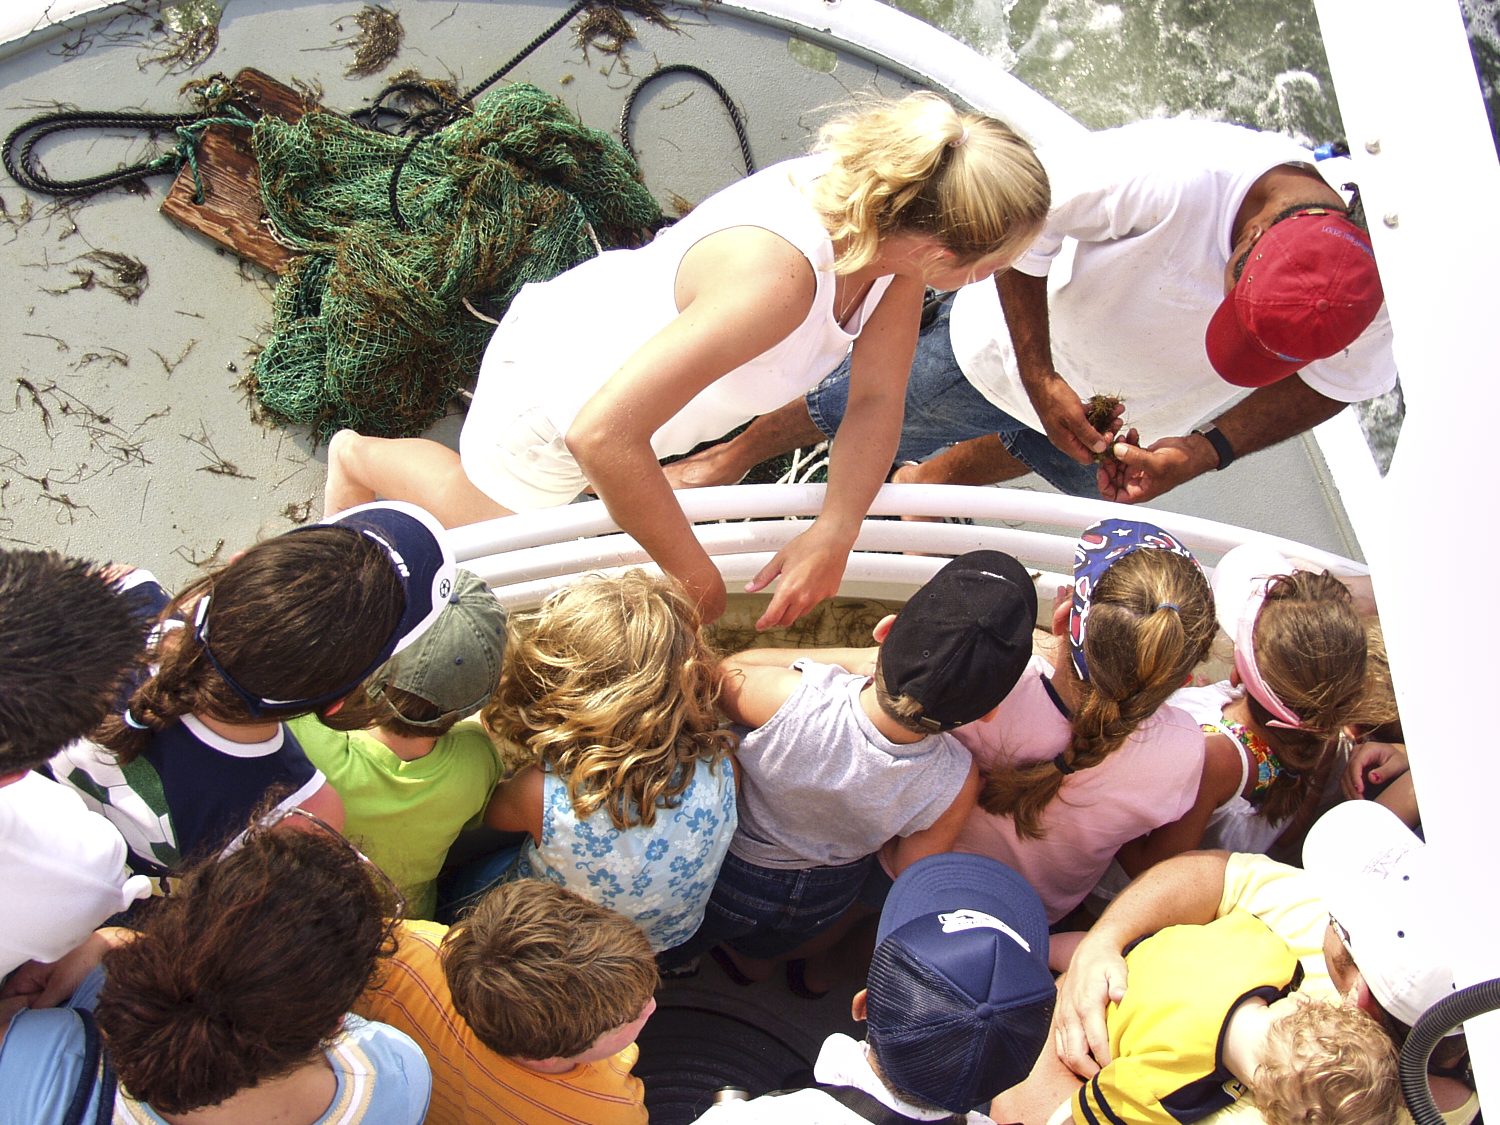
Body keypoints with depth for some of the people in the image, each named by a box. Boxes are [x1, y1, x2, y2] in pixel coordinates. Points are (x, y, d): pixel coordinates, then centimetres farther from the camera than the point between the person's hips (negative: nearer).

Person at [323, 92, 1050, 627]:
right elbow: (602, 435, -49)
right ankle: (362, 457, 41)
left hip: (630, 342, 7)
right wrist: (694, 575, -37)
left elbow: (877, 400, -17)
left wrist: (833, 536, -31)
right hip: (555, 384, -6)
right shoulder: (777, 275, -48)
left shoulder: (897, 221, -24)